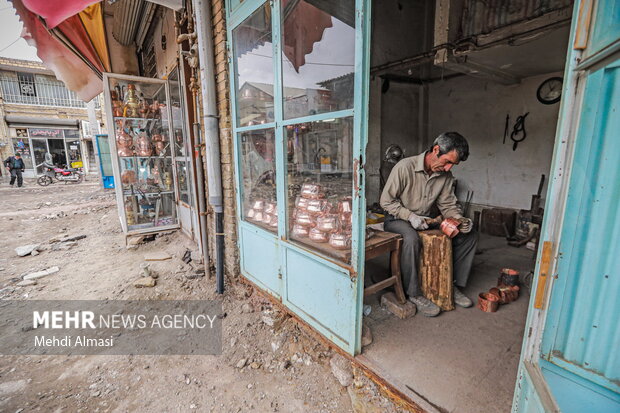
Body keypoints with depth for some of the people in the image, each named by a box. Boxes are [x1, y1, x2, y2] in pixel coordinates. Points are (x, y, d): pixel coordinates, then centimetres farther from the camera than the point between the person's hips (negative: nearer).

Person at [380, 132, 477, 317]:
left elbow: (447, 204, 7)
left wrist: (460, 219, -14)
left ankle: (453, 284, 8)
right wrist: (411, 216, -26)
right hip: (398, 220, -6)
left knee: (469, 235, -2)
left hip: (426, 221, 7)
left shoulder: (446, 176, 0)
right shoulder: (405, 167, -19)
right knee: (412, 239, -39)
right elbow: (386, 201, -17)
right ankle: (414, 293, -20)